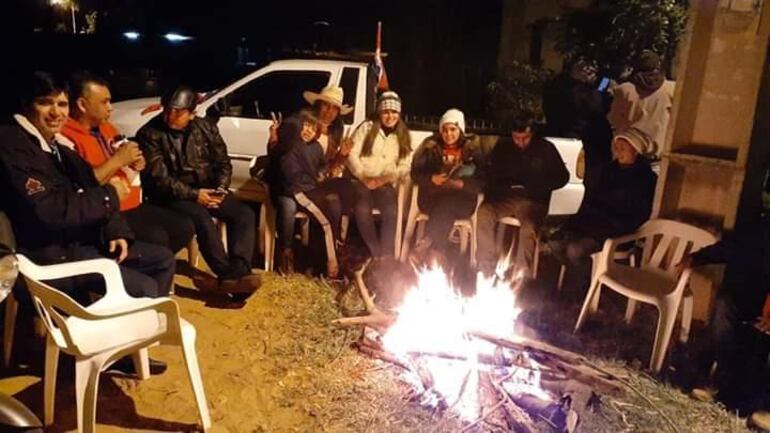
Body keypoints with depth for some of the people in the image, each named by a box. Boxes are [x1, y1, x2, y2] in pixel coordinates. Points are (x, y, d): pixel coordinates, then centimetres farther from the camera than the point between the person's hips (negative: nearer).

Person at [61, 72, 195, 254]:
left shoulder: (106, 127, 15)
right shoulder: (66, 136, -15)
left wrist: (135, 164, 3)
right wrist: (117, 160, -21)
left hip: (134, 205, 9)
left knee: (184, 227, 0)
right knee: (156, 238, -28)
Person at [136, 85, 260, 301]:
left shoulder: (206, 128, 7)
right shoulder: (150, 134, -7)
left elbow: (223, 163, 11)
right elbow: (158, 178, -13)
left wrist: (219, 189, -9)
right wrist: (193, 194, -21)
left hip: (206, 190, 5)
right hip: (172, 195, -5)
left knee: (244, 213, -19)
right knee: (202, 218, -35)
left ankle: (239, 273, -32)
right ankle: (228, 275, -30)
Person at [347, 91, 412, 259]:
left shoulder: (403, 136, 13)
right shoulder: (367, 127, 6)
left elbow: (405, 166, 5)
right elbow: (352, 154, -2)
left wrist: (386, 178, -11)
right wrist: (364, 177, -13)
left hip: (385, 184, 2)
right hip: (361, 180, -1)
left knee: (391, 211, -30)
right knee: (363, 209, -32)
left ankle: (387, 256, -21)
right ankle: (376, 255, -18)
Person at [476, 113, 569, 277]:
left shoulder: (546, 149, 7)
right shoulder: (503, 146, 14)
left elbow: (562, 177, 6)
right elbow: (489, 173, 16)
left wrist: (534, 187, -6)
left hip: (533, 202, -2)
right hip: (505, 199, 3)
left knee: (527, 229, -35)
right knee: (484, 214, -29)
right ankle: (487, 272, -27)